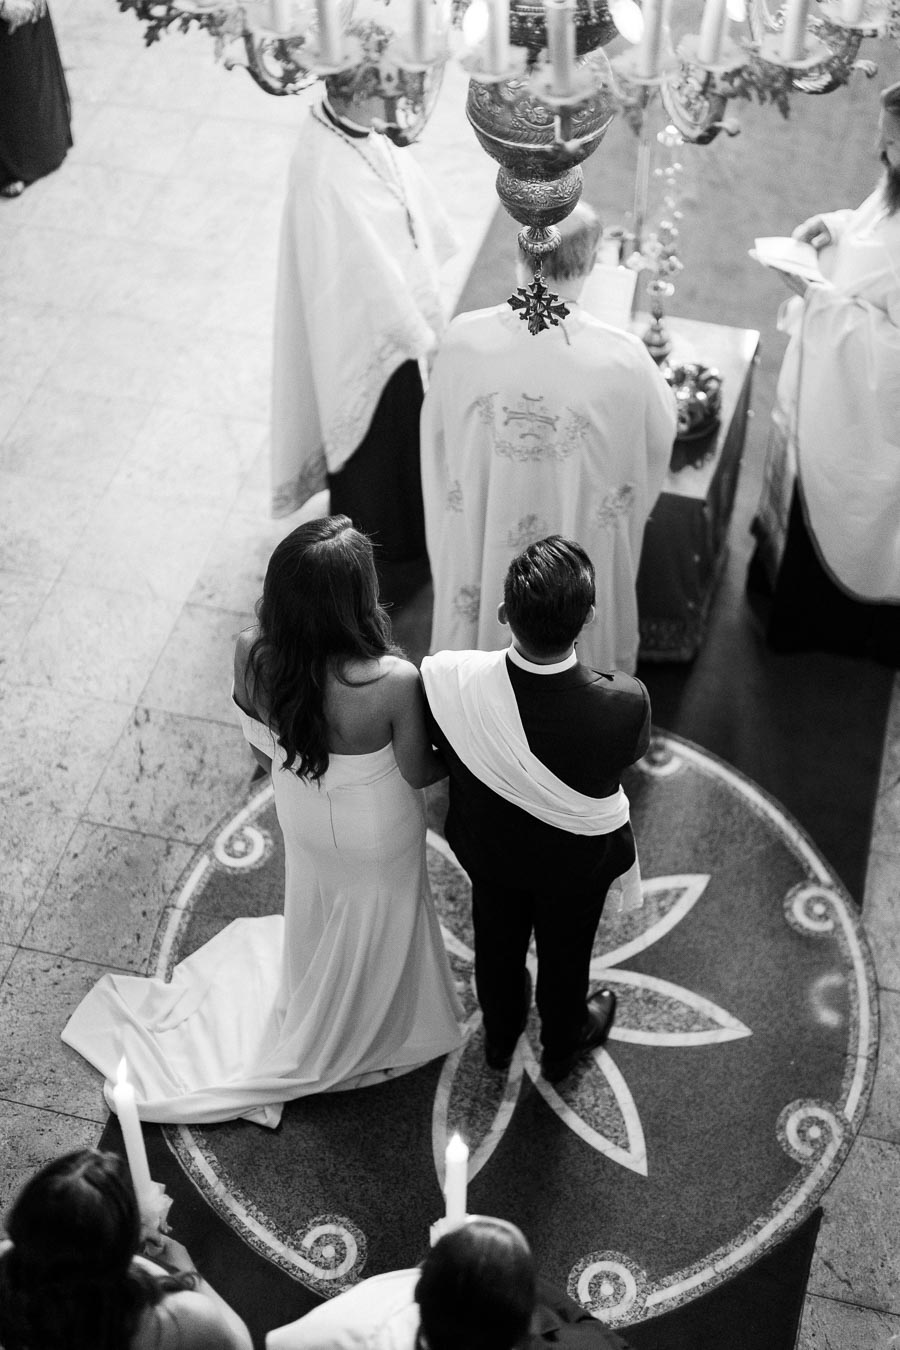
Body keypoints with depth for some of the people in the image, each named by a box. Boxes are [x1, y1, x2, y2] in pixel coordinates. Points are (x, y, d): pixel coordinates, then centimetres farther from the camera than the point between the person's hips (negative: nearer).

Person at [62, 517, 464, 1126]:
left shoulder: (253, 654, -29)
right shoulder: (394, 682, -42)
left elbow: (264, 749, -9)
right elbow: (418, 773, -22)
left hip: (301, 817, 3)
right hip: (376, 836, -3)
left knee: (316, 912, 35)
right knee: (372, 925, 29)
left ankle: (309, 1006, 68)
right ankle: (361, 1035, 60)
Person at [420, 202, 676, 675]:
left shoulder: (462, 338, -22)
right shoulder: (622, 359, -28)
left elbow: (437, 429, -4)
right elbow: (661, 434, -7)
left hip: (480, 534, 2)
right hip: (574, 556, -2)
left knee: (480, 611, 29)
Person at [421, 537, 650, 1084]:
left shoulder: (451, 681, -37)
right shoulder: (624, 703, -41)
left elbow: (429, 763, -15)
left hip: (488, 848, 1)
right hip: (576, 862, -1)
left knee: (497, 943, 32)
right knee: (565, 956, 30)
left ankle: (500, 1037, 62)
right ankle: (561, 1048, 60)